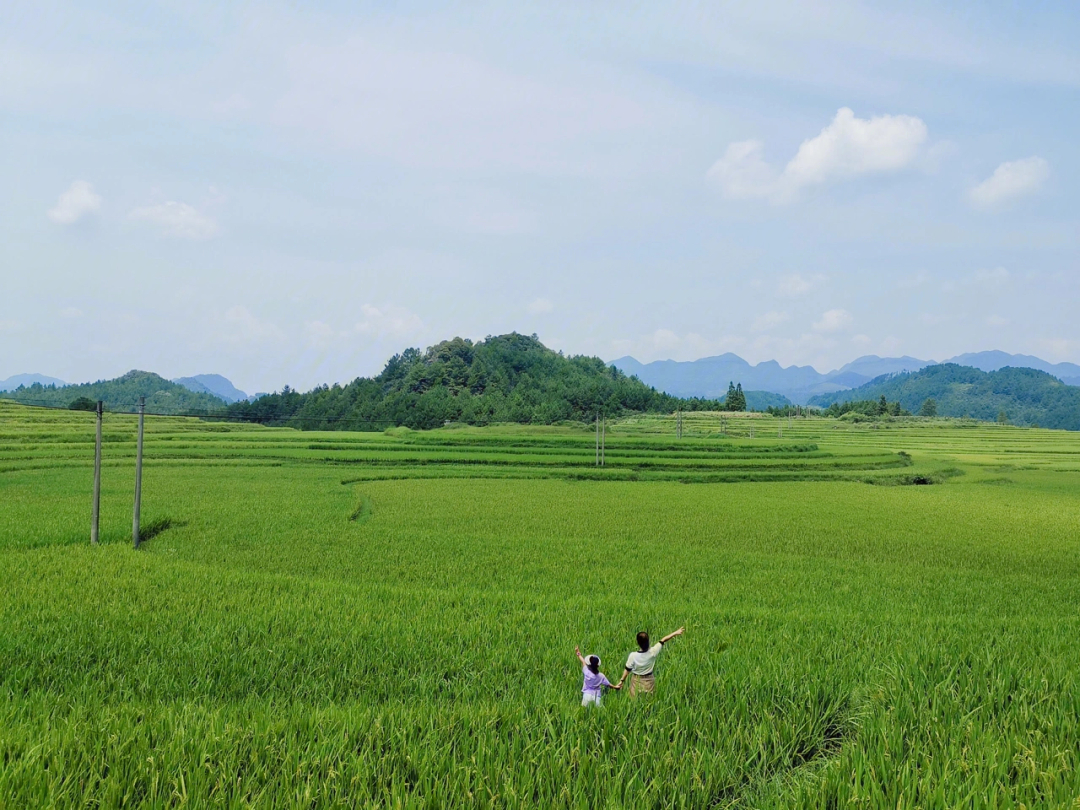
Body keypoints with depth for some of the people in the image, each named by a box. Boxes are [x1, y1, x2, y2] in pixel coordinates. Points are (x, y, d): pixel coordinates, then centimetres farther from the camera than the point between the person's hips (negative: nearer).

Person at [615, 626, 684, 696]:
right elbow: (663, 640, -11)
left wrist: (621, 681, 1)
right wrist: (676, 633, -5)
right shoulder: (652, 652, -20)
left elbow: (627, 669, -12)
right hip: (649, 681, 1)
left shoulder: (633, 656, -22)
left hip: (636, 682, -1)